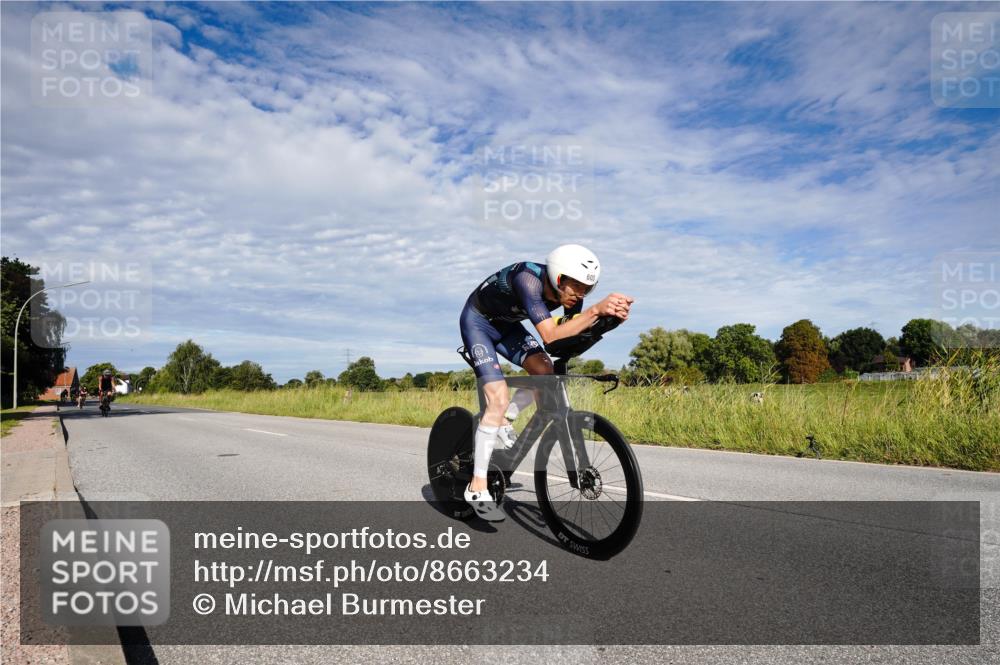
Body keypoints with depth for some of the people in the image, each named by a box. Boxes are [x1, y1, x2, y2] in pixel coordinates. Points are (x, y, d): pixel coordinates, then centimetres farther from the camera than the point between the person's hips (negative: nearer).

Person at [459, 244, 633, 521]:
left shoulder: (567, 290, -16)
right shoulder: (529, 279, -37)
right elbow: (550, 335, -47)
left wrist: (610, 317, -33)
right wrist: (596, 310, -55)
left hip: (506, 324, 7)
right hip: (478, 322, -7)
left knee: (546, 372, -12)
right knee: (499, 399, -19)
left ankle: (502, 421, 11)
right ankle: (477, 488, -12)